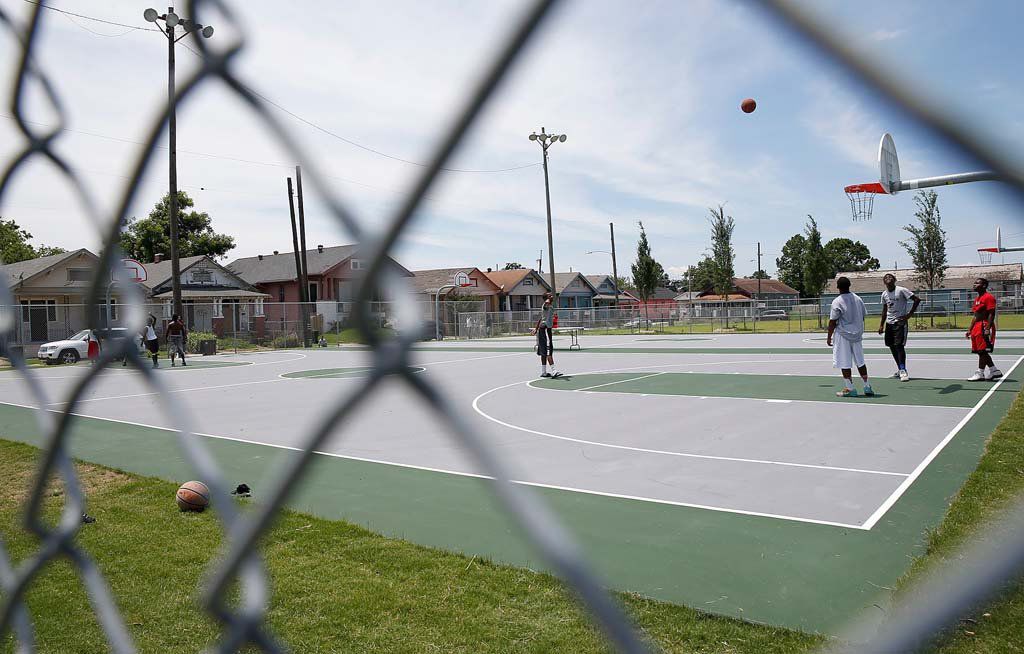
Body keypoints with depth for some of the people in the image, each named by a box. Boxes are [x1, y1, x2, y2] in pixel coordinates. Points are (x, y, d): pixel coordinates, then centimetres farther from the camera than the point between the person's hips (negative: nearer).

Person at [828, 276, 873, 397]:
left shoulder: (837, 302, -14)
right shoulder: (858, 299, 5)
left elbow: (832, 322, -13)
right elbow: (862, 317, 13)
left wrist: (829, 337, -4)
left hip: (843, 335, -6)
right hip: (857, 334, 6)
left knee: (844, 363, 0)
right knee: (860, 362, 15)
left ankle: (850, 389, 2)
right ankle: (867, 386, 18)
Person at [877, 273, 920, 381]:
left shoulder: (901, 290, -9)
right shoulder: (884, 294, 9)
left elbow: (917, 299, -10)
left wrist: (909, 314, -13)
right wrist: (882, 325, 16)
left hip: (900, 322, -6)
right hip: (889, 323, 6)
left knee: (899, 345, -14)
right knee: (891, 346, 7)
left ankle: (903, 371, -9)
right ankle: (900, 369, 18)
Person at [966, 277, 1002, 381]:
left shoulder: (988, 297, -10)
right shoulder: (977, 299, 19)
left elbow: (991, 315, -17)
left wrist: (987, 329, -24)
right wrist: (970, 329, 19)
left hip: (984, 327, -10)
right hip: (977, 328, 10)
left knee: (982, 351, -7)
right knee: (980, 352, 10)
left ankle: (980, 373, -3)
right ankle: (994, 371, 19)